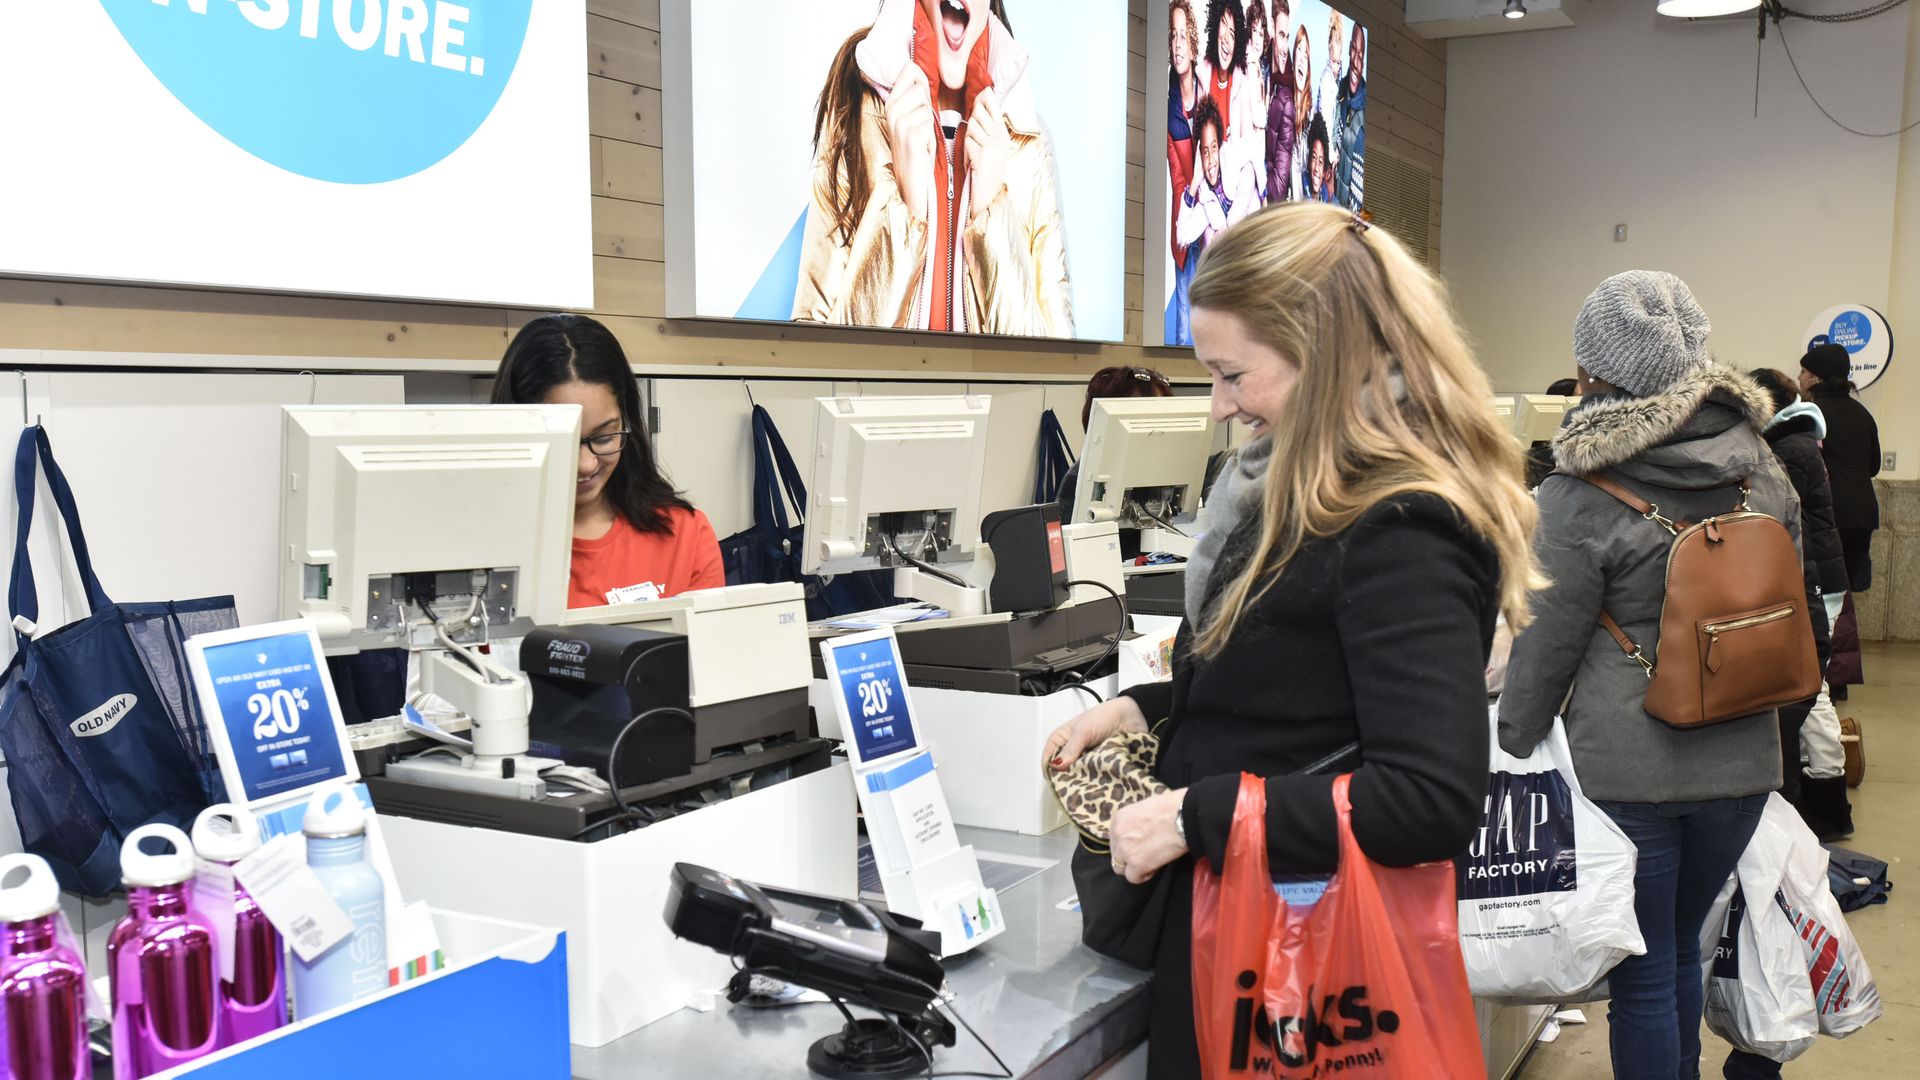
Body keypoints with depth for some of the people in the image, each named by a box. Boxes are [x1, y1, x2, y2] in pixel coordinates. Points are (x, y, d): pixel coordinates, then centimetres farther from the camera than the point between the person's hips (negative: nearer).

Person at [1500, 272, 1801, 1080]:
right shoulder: (1761, 469, 3)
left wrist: (1511, 750, 4)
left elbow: (1547, 644, -9)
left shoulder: (1579, 496, -14)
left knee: (1644, 976, 6)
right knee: (1683, 949, 22)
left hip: (1629, 768, -6)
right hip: (1742, 759, 6)